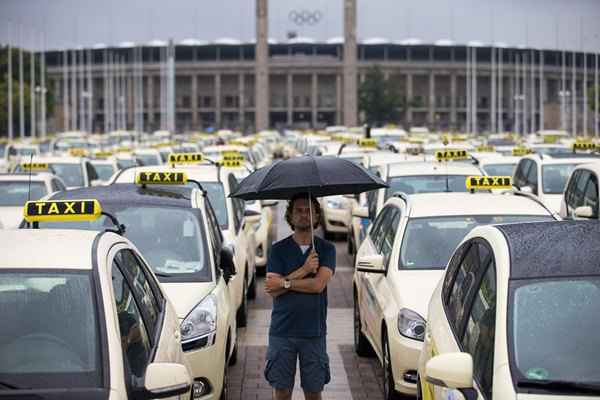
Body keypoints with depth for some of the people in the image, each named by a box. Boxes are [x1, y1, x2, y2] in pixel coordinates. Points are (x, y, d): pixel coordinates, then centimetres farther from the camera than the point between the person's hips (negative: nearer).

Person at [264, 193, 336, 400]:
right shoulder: (278, 249, 4)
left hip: (314, 332, 0)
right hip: (282, 331, 0)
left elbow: (318, 285, -12)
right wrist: (304, 270, -13)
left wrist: (284, 283, -10)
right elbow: (272, 289, -8)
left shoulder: (326, 249, 3)